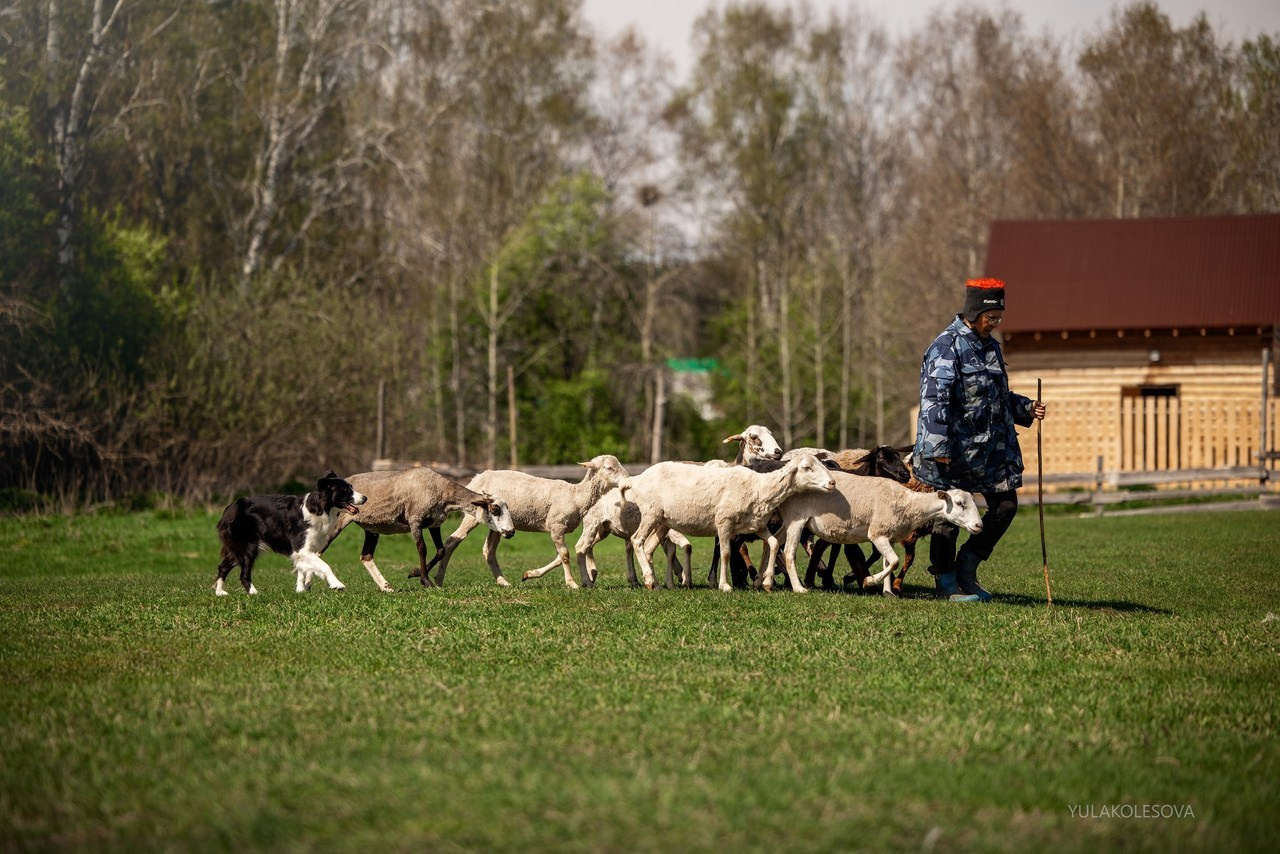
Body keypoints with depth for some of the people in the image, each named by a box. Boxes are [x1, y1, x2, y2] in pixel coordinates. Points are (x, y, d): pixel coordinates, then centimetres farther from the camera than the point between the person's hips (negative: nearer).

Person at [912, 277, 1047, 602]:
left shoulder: (991, 347, 14)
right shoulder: (947, 346, -13)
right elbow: (934, 399, -19)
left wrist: (1026, 408, 9)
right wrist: (938, 447, -24)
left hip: (991, 447, 8)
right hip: (954, 449, -8)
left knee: (1005, 505, 7)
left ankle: (966, 568, 21)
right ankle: (946, 582, 13)